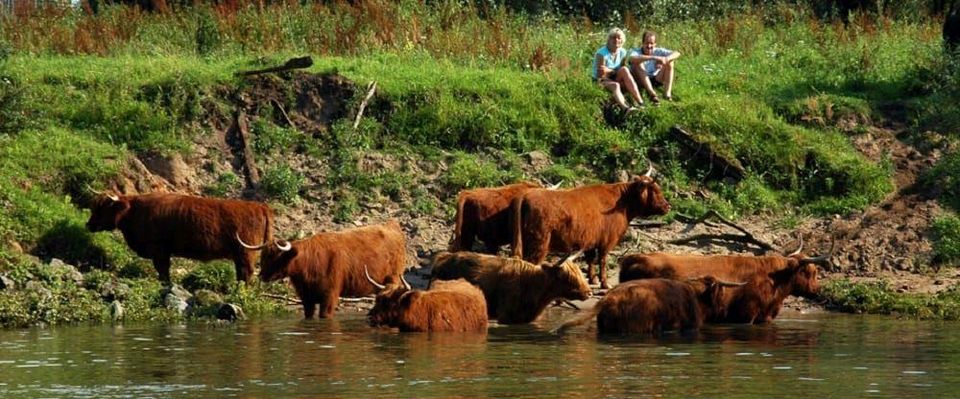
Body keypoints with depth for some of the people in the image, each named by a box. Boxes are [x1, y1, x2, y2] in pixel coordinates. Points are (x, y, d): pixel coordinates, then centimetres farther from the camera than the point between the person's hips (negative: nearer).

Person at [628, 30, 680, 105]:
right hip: (640, 81, -3)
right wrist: (653, 58, -45)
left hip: (655, 81, 3)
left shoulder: (658, 51, -4)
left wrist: (666, 59, -35)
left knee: (670, 63, -12)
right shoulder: (636, 52, -13)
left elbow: (677, 54, -13)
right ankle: (652, 94, -42)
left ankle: (667, 93, -26)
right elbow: (632, 59, -40)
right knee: (638, 64, -30)